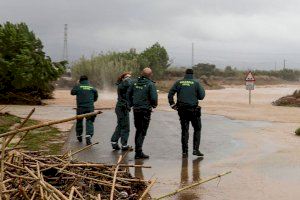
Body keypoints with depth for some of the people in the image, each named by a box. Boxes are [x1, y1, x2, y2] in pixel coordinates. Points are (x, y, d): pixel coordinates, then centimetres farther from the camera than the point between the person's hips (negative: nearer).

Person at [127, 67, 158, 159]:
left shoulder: (135, 83, 5)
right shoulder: (150, 84, -11)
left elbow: (128, 94, 10)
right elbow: (154, 97, -17)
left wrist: (131, 104, 19)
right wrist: (154, 105, 2)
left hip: (136, 109, 5)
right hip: (145, 110, -5)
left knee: (138, 130, 18)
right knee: (143, 131, -1)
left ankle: (137, 149, 26)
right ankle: (139, 152, -5)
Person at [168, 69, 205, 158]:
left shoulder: (178, 83, 4)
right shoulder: (196, 83, -1)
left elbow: (170, 94, -2)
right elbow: (201, 96, -1)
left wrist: (172, 104, 6)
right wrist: (202, 90, 18)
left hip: (182, 110, 2)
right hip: (193, 109, -2)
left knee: (184, 130, 9)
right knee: (197, 129, 11)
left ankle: (184, 151, 6)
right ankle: (195, 149, 3)